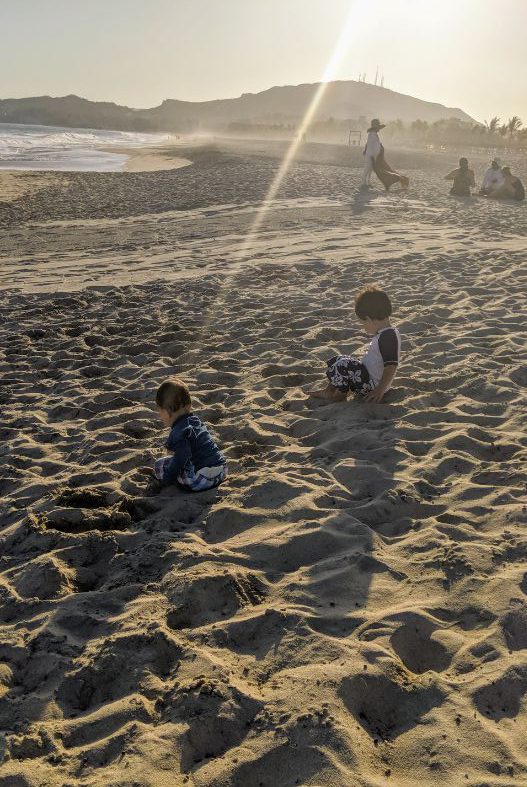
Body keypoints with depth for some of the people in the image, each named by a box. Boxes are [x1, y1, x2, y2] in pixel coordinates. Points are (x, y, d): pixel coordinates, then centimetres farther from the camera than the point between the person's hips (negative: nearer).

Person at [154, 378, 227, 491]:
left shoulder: (180, 432, -15)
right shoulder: (194, 419, 14)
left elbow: (180, 459, -22)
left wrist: (164, 481, -11)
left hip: (203, 479, -9)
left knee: (160, 465, 1)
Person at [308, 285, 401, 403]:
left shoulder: (387, 336, -25)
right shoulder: (389, 332, 9)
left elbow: (391, 367, -30)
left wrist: (380, 390, -27)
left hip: (372, 386, -11)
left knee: (343, 365, -19)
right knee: (339, 359, 13)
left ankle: (339, 395, 0)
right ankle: (329, 389, 13)